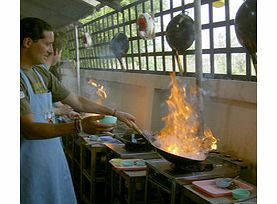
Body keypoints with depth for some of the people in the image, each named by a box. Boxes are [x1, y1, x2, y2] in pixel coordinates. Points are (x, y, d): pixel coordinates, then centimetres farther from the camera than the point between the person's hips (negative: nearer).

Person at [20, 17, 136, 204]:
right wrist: (79, 126, -33)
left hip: (54, 158, 7)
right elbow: (29, 129, -24)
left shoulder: (43, 74, 8)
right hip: (31, 165, -7)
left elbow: (78, 102, 15)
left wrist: (116, 113, 16)